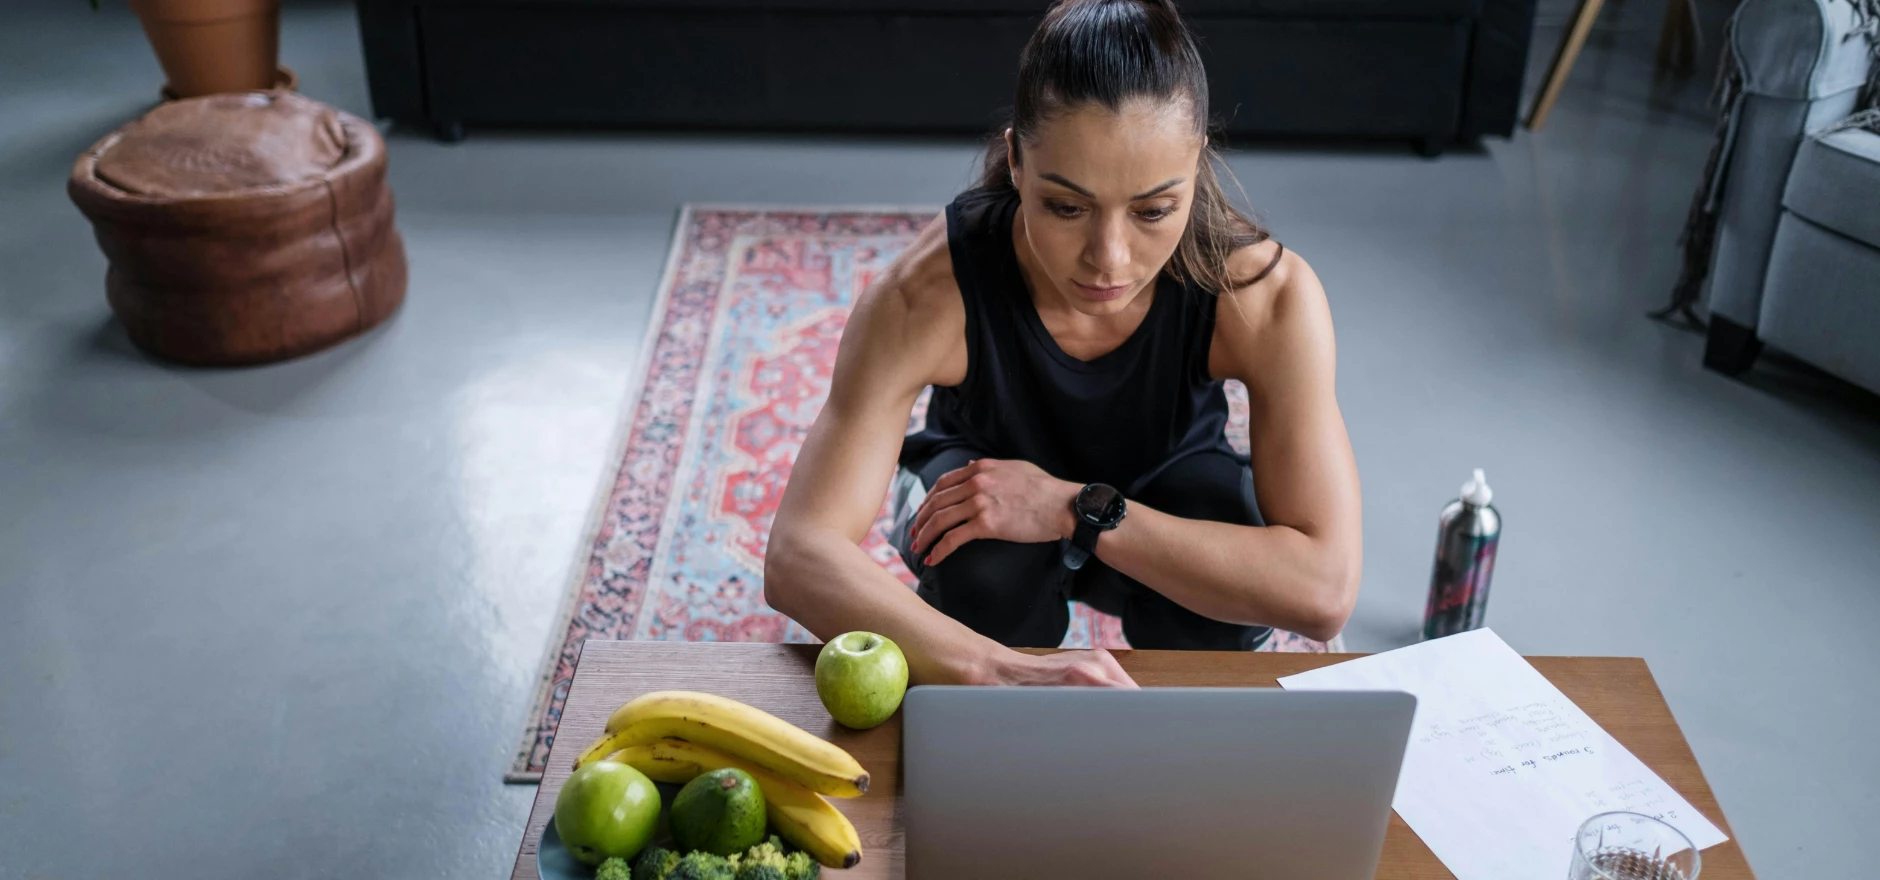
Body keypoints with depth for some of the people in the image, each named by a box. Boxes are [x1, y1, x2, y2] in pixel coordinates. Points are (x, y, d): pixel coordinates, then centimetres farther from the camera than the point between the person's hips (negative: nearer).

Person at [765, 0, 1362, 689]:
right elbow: (797, 557, -42)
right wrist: (1000, 669, -59)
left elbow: (1323, 591, -35)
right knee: (984, 556, -34)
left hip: (1162, 547, 1)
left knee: (1215, 495, -32)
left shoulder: (1267, 295, -32)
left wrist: (1078, 511, -40)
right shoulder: (926, 294, -34)